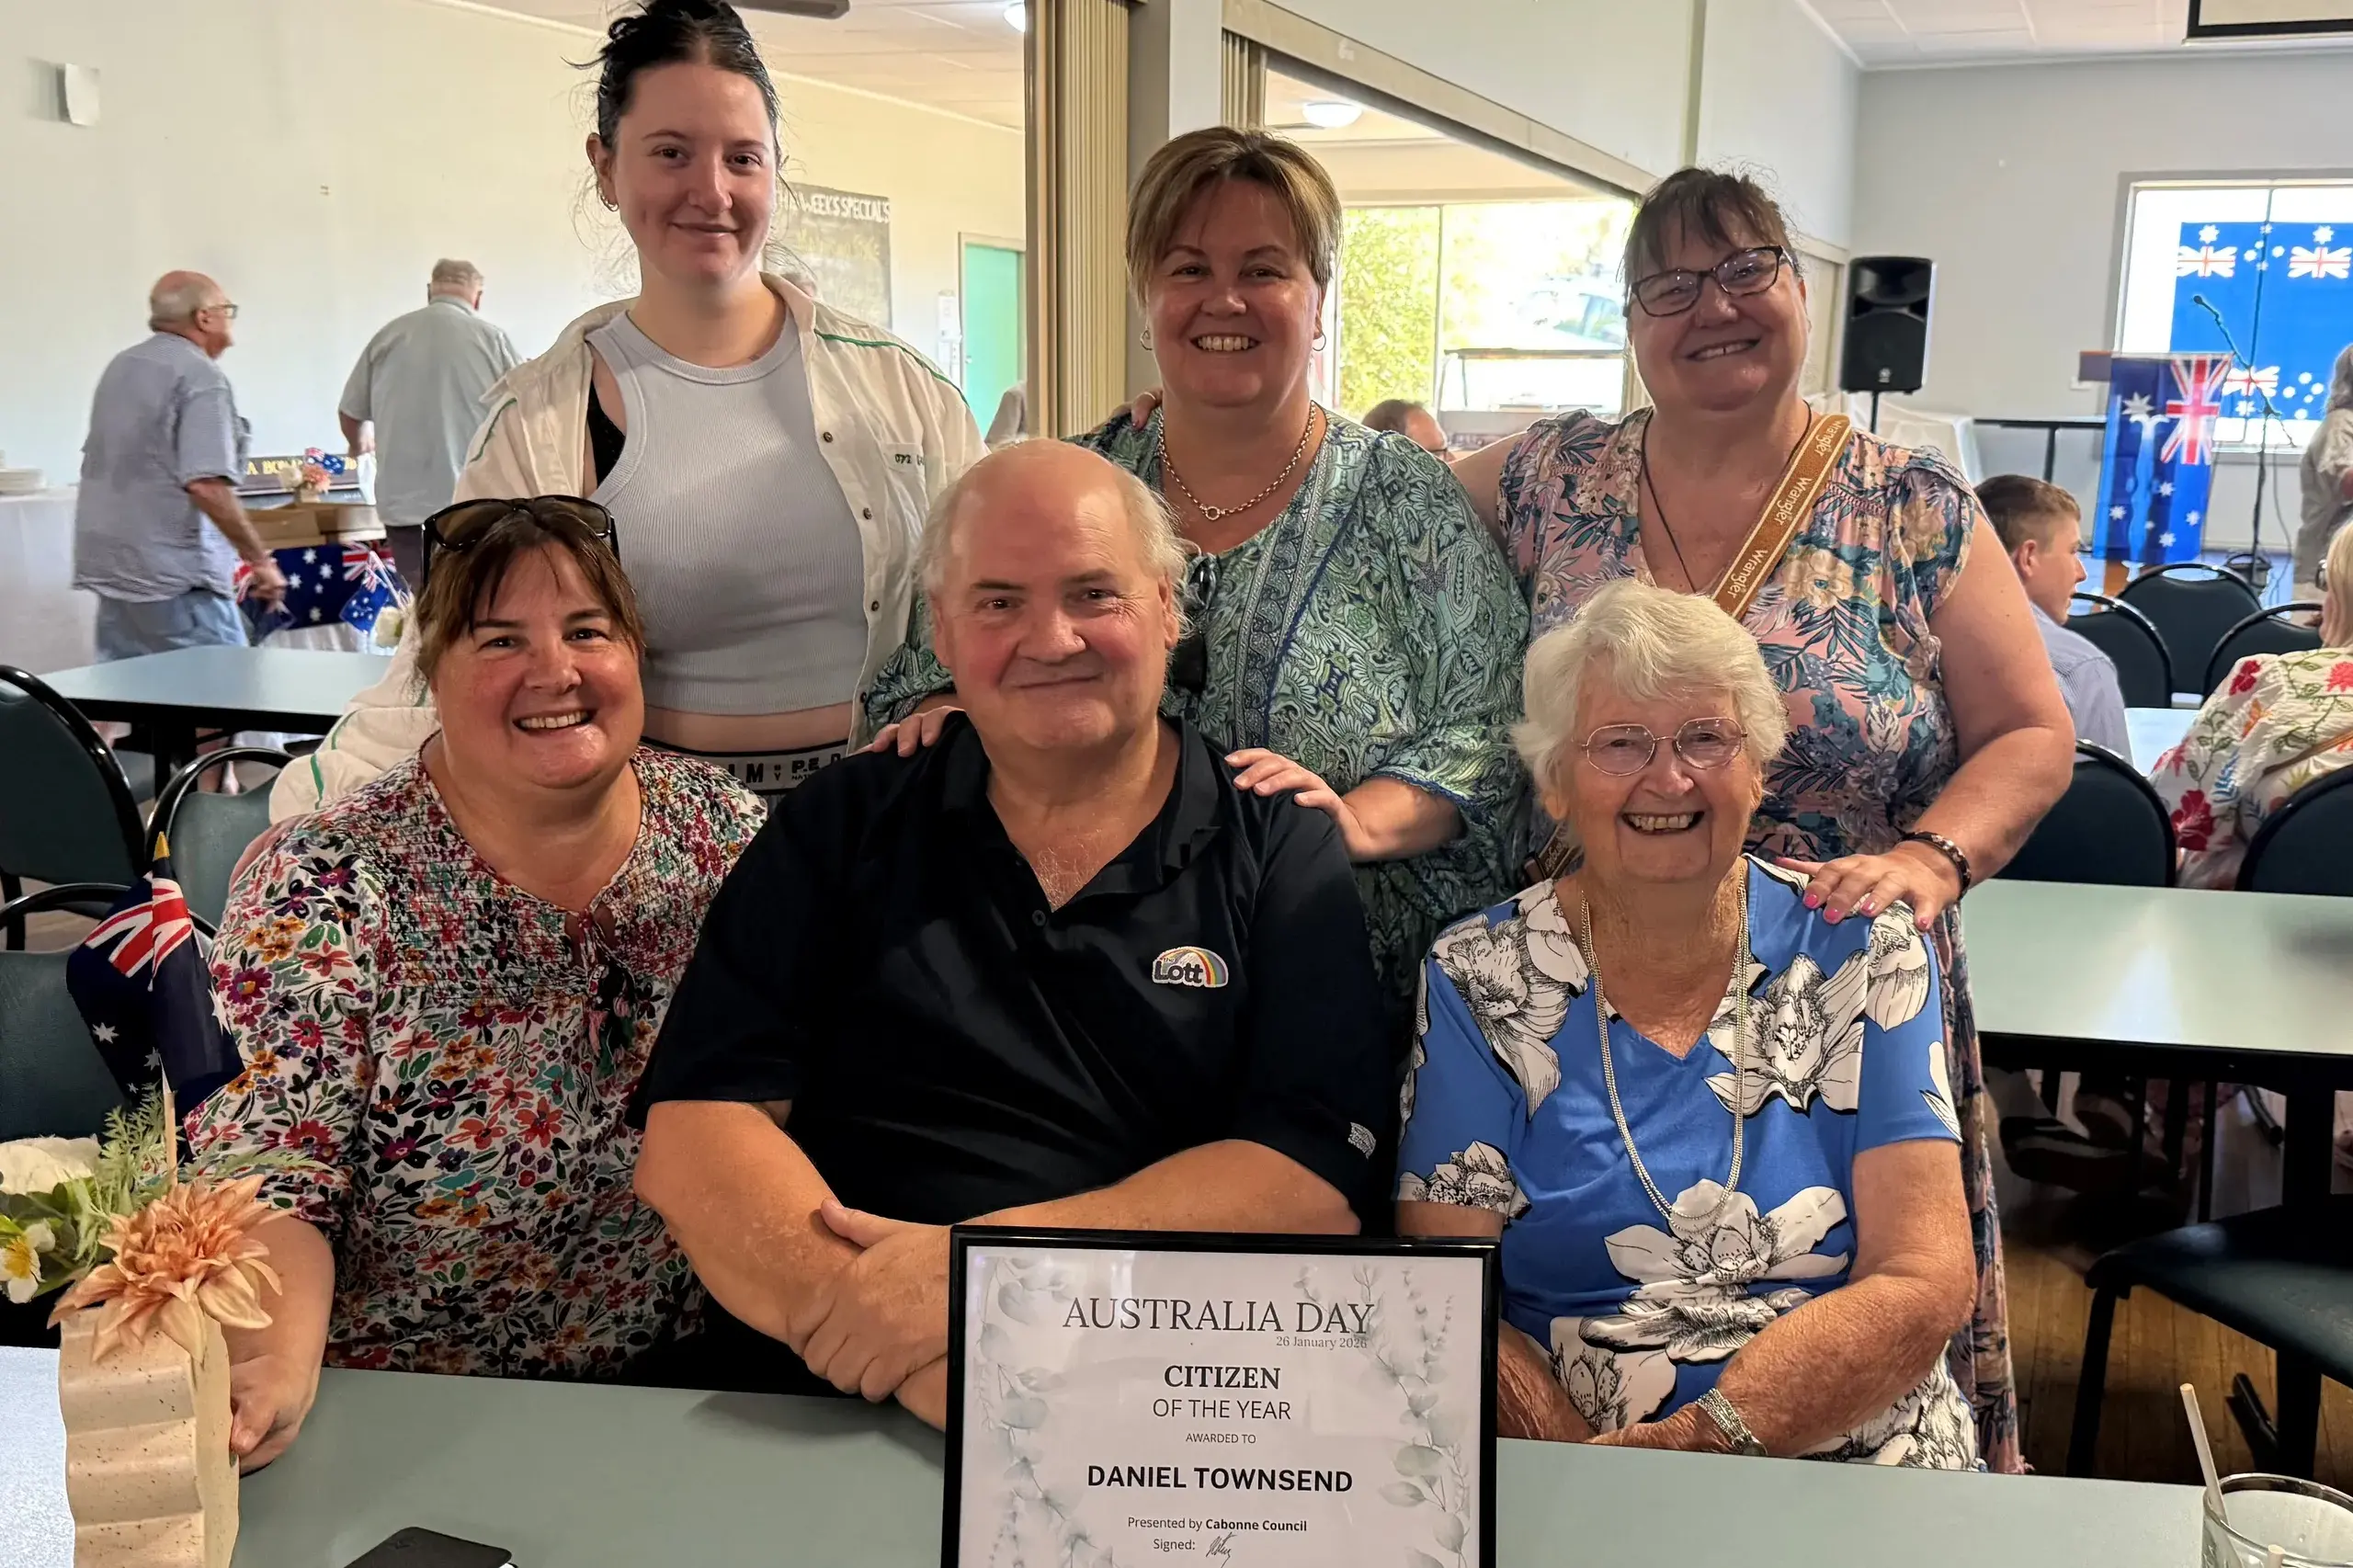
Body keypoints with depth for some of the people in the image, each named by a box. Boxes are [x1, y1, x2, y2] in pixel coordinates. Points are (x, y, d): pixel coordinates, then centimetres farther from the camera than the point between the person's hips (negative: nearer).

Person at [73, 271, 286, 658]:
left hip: (109, 569, 9)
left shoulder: (121, 366, 15)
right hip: (174, 576, -9)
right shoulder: (201, 376, -13)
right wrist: (260, 559, -16)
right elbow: (206, 485, -23)